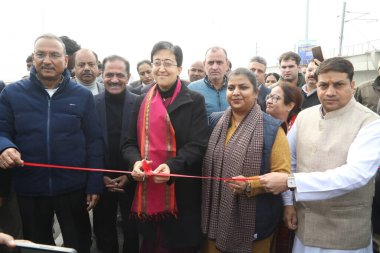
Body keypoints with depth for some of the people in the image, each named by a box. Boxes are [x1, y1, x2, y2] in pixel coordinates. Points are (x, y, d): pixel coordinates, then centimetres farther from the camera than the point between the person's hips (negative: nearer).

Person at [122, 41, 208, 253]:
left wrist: (171, 166, -26)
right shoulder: (142, 101, 10)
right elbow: (130, 142, 9)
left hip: (181, 192, -3)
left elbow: (198, 145, -10)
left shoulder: (194, 100, -3)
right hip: (146, 191, 4)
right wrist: (136, 161, -13)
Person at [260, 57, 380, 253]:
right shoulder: (304, 115, 1)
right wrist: (288, 202, 2)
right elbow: (288, 159, 8)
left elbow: (356, 173, -27)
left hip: (346, 232, -4)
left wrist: (290, 181, -30)